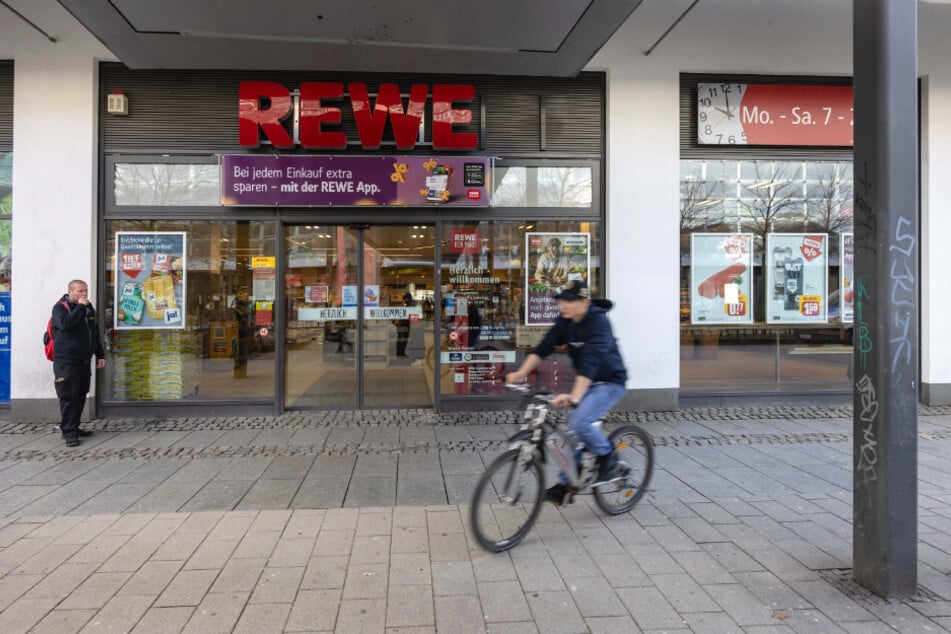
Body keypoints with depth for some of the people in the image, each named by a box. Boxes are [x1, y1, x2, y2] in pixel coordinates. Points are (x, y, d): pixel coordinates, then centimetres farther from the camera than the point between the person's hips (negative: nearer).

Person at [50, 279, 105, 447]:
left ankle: (73, 427, 20)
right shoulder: (60, 307, -5)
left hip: (84, 361, 7)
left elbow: (96, 334, 20)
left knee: (80, 395, 10)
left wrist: (100, 355, 18)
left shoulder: (89, 308, 14)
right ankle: (68, 431, -2)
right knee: (68, 397, -6)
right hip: (66, 362, -7)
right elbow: (65, 324, -27)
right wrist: (80, 307, -22)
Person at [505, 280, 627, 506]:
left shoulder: (599, 322, -26)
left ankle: (607, 456, 2)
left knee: (579, 421, -25)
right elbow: (544, 346, -11)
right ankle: (566, 483, 17)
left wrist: (574, 397, -49)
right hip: (586, 382, 7)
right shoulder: (566, 322, -3)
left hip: (609, 383, -7)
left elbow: (590, 362, -38)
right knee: (572, 429, 4)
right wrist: (522, 372, -24)